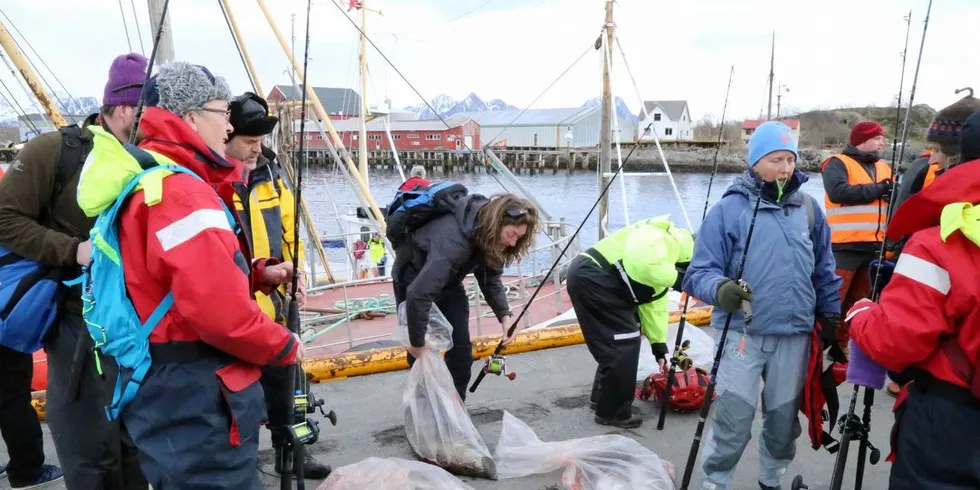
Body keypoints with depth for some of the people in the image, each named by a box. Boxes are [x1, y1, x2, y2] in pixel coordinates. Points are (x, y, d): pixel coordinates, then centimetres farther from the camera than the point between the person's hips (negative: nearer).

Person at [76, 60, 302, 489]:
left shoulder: (146, 180, 12)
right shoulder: (182, 192, -22)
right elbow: (222, 314, -29)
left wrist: (258, 274, 4)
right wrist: (284, 347, -12)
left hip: (166, 390, 11)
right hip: (193, 403, -11)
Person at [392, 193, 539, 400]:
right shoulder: (454, 238, -43)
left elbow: (491, 278, -4)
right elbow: (418, 293, -46)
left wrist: (504, 314, -19)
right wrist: (417, 342, -35)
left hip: (449, 281, 7)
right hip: (414, 280, -6)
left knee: (461, 350, 2)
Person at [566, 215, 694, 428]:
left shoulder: (665, 261, 22)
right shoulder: (664, 238, -8)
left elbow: (654, 305, 25)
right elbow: (645, 265, -29)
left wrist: (659, 347, 25)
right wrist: (676, 277, -13)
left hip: (590, 278, 11)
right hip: (592, 276, -11)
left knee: (613, 342, 19)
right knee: (625, 342, -4)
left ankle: (602, 397, 34)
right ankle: (612, 412, 8)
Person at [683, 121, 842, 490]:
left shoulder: (809, 208, 6)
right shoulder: (729, 208, -8)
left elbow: (824, 271, 17)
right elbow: (700, 271, -11)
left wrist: (830, 316, 17)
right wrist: (720, 289, -30)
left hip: (795, 335, 4)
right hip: (743, 332, -4)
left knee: (784, 418, 17)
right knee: (733, 421, -5)